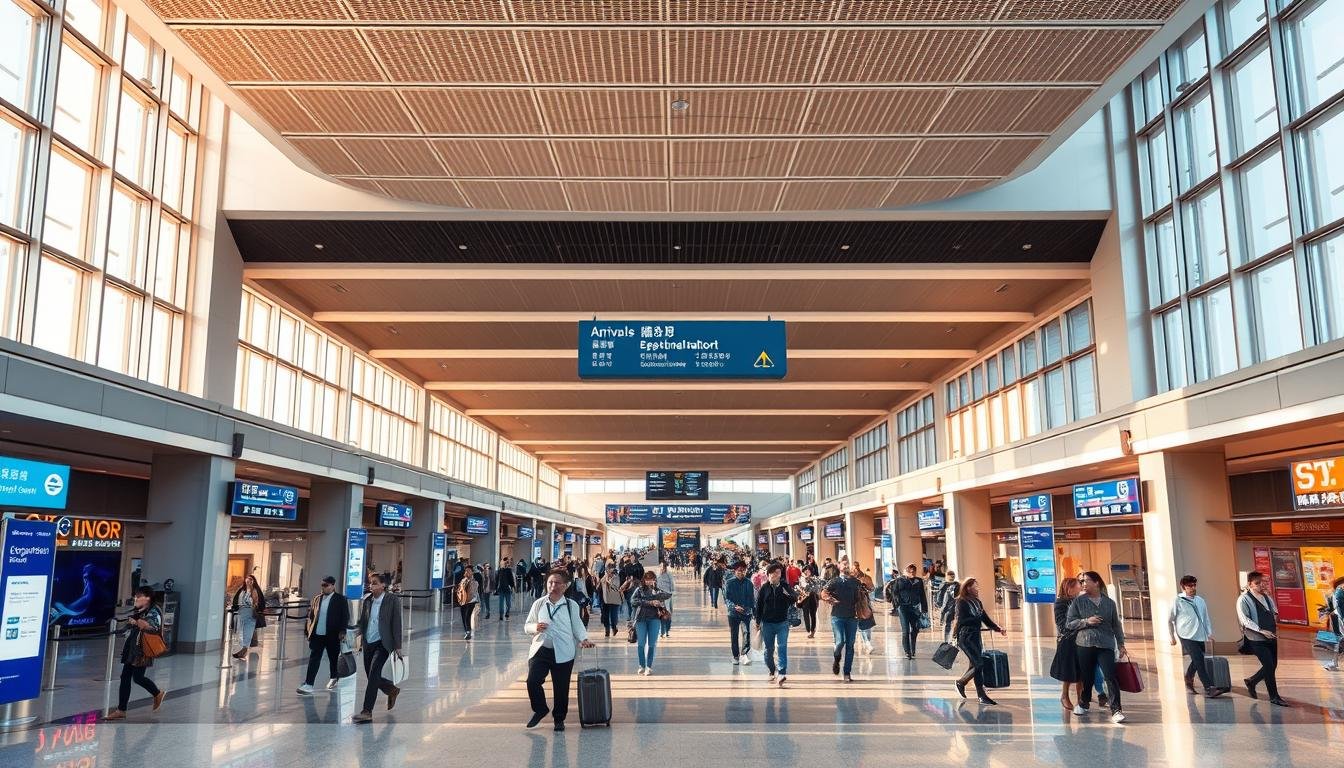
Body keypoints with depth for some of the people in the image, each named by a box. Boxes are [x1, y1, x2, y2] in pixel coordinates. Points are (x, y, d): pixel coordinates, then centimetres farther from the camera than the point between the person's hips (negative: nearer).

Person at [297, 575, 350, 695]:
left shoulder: (341, 599, -5)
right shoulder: (317, 598, 7)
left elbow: (345, 616, -6)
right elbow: (311, 615, 12)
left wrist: (342, 631, -13)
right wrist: (310, 630, 5)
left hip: (332, 635, -3)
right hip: (317, 634, 3)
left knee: (333, 658, 13)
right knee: (314, 659, -2)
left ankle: (334, 678, 34)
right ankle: (308, 685, -4)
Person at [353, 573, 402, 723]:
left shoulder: (392, 600, -8)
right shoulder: (366, 600, 6)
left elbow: (396, 624, -7)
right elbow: (361, 621, 14)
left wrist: (397, 647, -8)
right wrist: (359, 635, -7)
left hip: (383, 643, -6)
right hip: (368, 644, 6)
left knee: (373, 676, -15)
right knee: (372, 677, 12)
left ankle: (367, 712, -10)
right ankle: (392, 690, 39)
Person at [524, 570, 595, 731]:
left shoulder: (571, 605, 4)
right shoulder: (538, 604, 6)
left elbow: (577, 626, 10)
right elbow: (527, 626, 10)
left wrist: (583, 639, -9)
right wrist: (535, 627, -12)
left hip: (563, 653, -1)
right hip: (540, 650, 1)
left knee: (561, 688, 3)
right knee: (532, 681, -11)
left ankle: (559, 719, 25)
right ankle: (540, 710, 17)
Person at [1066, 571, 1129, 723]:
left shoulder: (1109, 603, 7)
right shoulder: (1078, 602, 3)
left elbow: (1116, 625, 14)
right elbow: (1069, 624, 2)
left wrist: (1121, 645, 12)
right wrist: (1086, 621, -12)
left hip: (1106, 645, 0)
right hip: (1085, 644, 0)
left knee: (1110, 677, -11)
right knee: (1086, 676, 10)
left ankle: (1116, 710, -8)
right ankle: (1083, 703, 32)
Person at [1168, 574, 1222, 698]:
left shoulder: (1200, 601, 12)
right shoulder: (1178, 601, -4)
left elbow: (1206, 618, 17)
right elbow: (1170, 620, 2)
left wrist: (1210, 633, 7)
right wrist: (1172, 636, 4)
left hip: (1200, 635, 6)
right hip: (1187, 636, -6)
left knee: (1196, 661, 12)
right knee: (1199, 661, -13)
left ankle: (1188, 680, 36)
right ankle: (1209, 688, -14)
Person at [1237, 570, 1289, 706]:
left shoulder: (1266, 596, 11)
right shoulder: (1244, 599, -10)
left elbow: (1274, 612, 25)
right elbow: (1244, 619, -16)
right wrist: (1261, 630, -24)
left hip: (1271, 637, 7)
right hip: (1257, 639, -7)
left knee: (1272, 665, 11)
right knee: (1269, 666, -6)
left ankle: (1251, 681, 32)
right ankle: (1274, 697, 7)